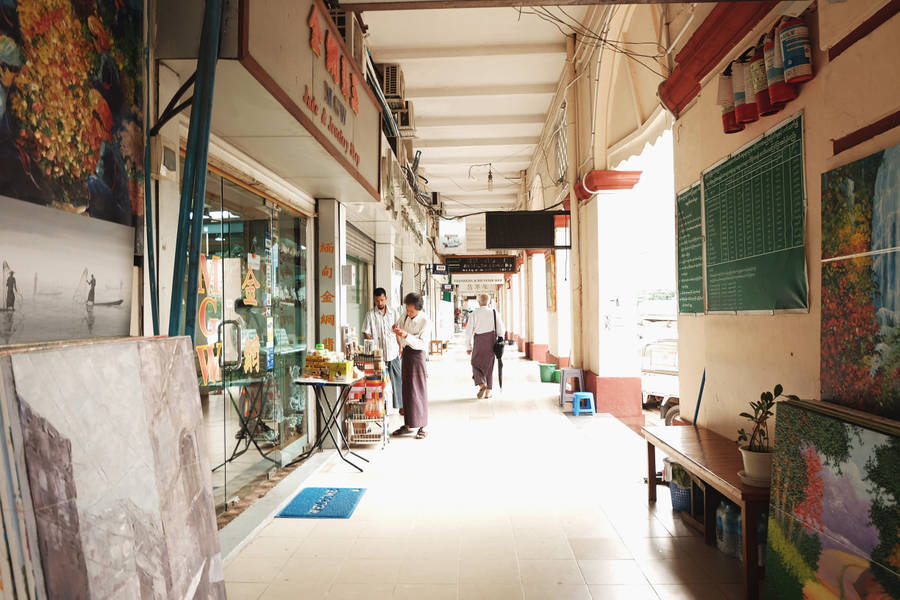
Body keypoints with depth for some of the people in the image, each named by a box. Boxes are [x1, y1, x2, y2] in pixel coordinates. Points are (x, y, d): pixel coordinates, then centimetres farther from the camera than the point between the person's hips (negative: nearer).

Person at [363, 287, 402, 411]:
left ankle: (400, 405, 15)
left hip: (393, 352, 3)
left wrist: (400, 347, 10)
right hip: (378, 354, -3)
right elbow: (367, 333, -2)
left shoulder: (392, 313, 10)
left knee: (397, 379, 5)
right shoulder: (370, 315, 0)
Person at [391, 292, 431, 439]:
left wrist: (406, 335, -30)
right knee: (406, 390, 10)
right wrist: (396, 328, 0)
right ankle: (408, 425, 20)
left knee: (419, 391, -5)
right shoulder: (405, 316, 5)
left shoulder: (425, 322, -15)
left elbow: (422, 343, -20)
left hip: (417, 355, -7)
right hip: (406, 353, 7)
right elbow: (398, 324, 24)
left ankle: (422, 427, 3)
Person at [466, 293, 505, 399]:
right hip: (491, 342, 2)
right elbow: (501, 330, 1)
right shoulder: (494, 313, 0)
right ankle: (488, 392, 13)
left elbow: (469, 331, -5)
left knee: (476, 365, 12)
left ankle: (482, 385, -13)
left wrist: (469, 347, 4)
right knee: (489, 366, 12)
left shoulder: (474, 314, -3)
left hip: (478, 342, -2)